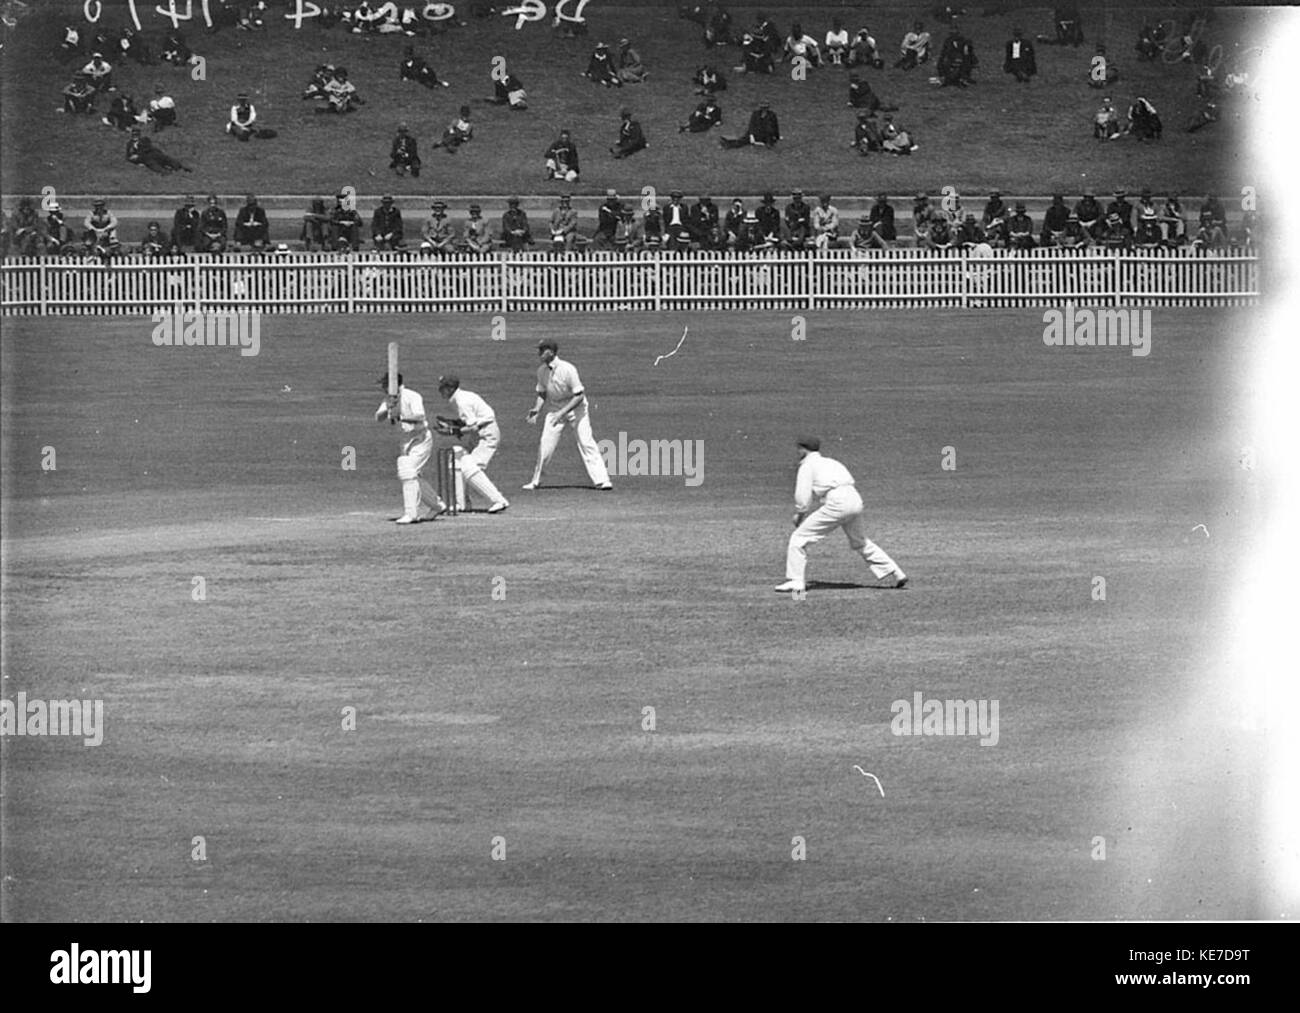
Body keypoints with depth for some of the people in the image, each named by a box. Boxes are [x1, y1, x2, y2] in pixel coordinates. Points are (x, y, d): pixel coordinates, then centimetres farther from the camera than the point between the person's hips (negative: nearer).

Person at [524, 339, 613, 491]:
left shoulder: (568, 369, -24)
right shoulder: (542, 371, -6)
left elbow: (579, 396, -23)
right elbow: (542, 394, 9)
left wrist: (562, 412, -29)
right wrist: (537, 410, -9)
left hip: (575, 408, -5)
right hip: (554, 409, 5)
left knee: (586, 443, -12)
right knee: (545, 445, -1)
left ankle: (601, 480, -10)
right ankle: (535, 481, 12)